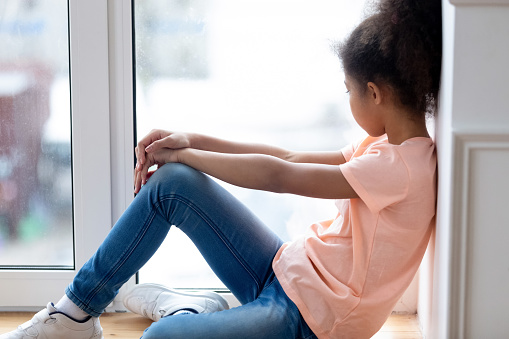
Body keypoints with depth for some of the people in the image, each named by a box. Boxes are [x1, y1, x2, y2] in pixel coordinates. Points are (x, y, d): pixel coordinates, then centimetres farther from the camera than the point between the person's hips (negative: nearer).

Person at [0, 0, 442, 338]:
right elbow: (290, 159, 7)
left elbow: (276, 176, -21)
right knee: (171, 183, -4)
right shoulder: (383, 146, 8)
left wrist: (183, 154, -10)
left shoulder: (404, 167, -22)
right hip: (288, 270, 9)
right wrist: (191, 141, -1)